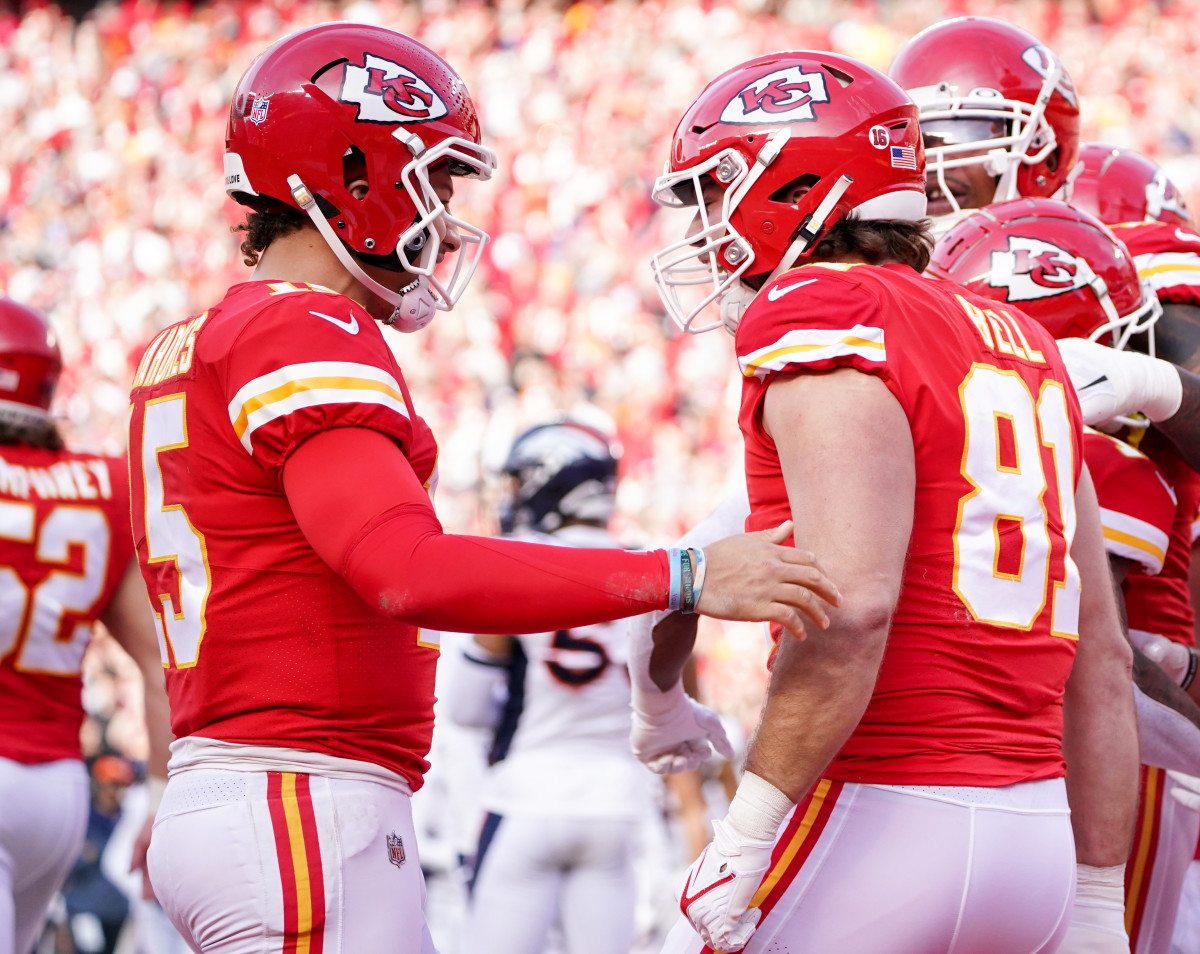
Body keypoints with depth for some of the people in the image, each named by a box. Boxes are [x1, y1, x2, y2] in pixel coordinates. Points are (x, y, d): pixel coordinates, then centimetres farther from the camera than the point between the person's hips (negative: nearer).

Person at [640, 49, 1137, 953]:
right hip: (1036, 839, 8)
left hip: (880, 818, -8)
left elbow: (852, 605, -21)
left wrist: (746, 835, -16)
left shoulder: (820, 311, -7)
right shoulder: (1021, 345, 18)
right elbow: (1100, 661, 18)